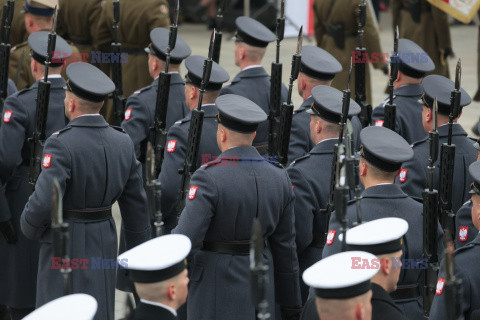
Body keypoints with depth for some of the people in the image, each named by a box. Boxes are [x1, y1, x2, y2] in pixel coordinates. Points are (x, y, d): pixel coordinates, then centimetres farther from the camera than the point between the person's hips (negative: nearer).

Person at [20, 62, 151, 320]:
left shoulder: (62, 144, -19)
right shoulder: (122, 142, 1)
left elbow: (43, 202, -26)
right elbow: (136, 204, 7)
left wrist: (30, 228, -4)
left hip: (65, 244, -6)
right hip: (104, 246, 6)